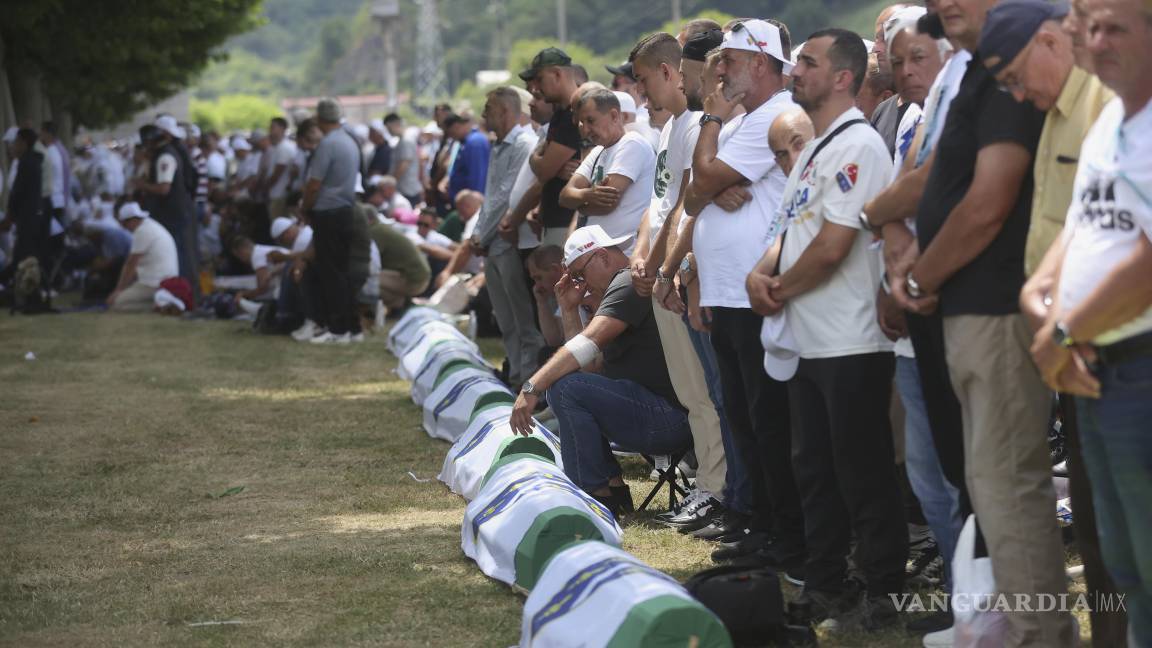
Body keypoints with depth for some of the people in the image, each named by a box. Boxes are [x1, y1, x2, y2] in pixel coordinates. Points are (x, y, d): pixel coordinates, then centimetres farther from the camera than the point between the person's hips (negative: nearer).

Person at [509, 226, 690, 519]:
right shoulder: (623, 285, 23)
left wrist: (532, 388, -24)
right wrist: (569, 309, 14)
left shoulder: (629, 283, -9)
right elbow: (592, 364, 19)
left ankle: (597, 495, -12)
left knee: (565, 388, -20)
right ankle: (612, 484, 10)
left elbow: (588, 343, -22)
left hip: (670, 416, -11)